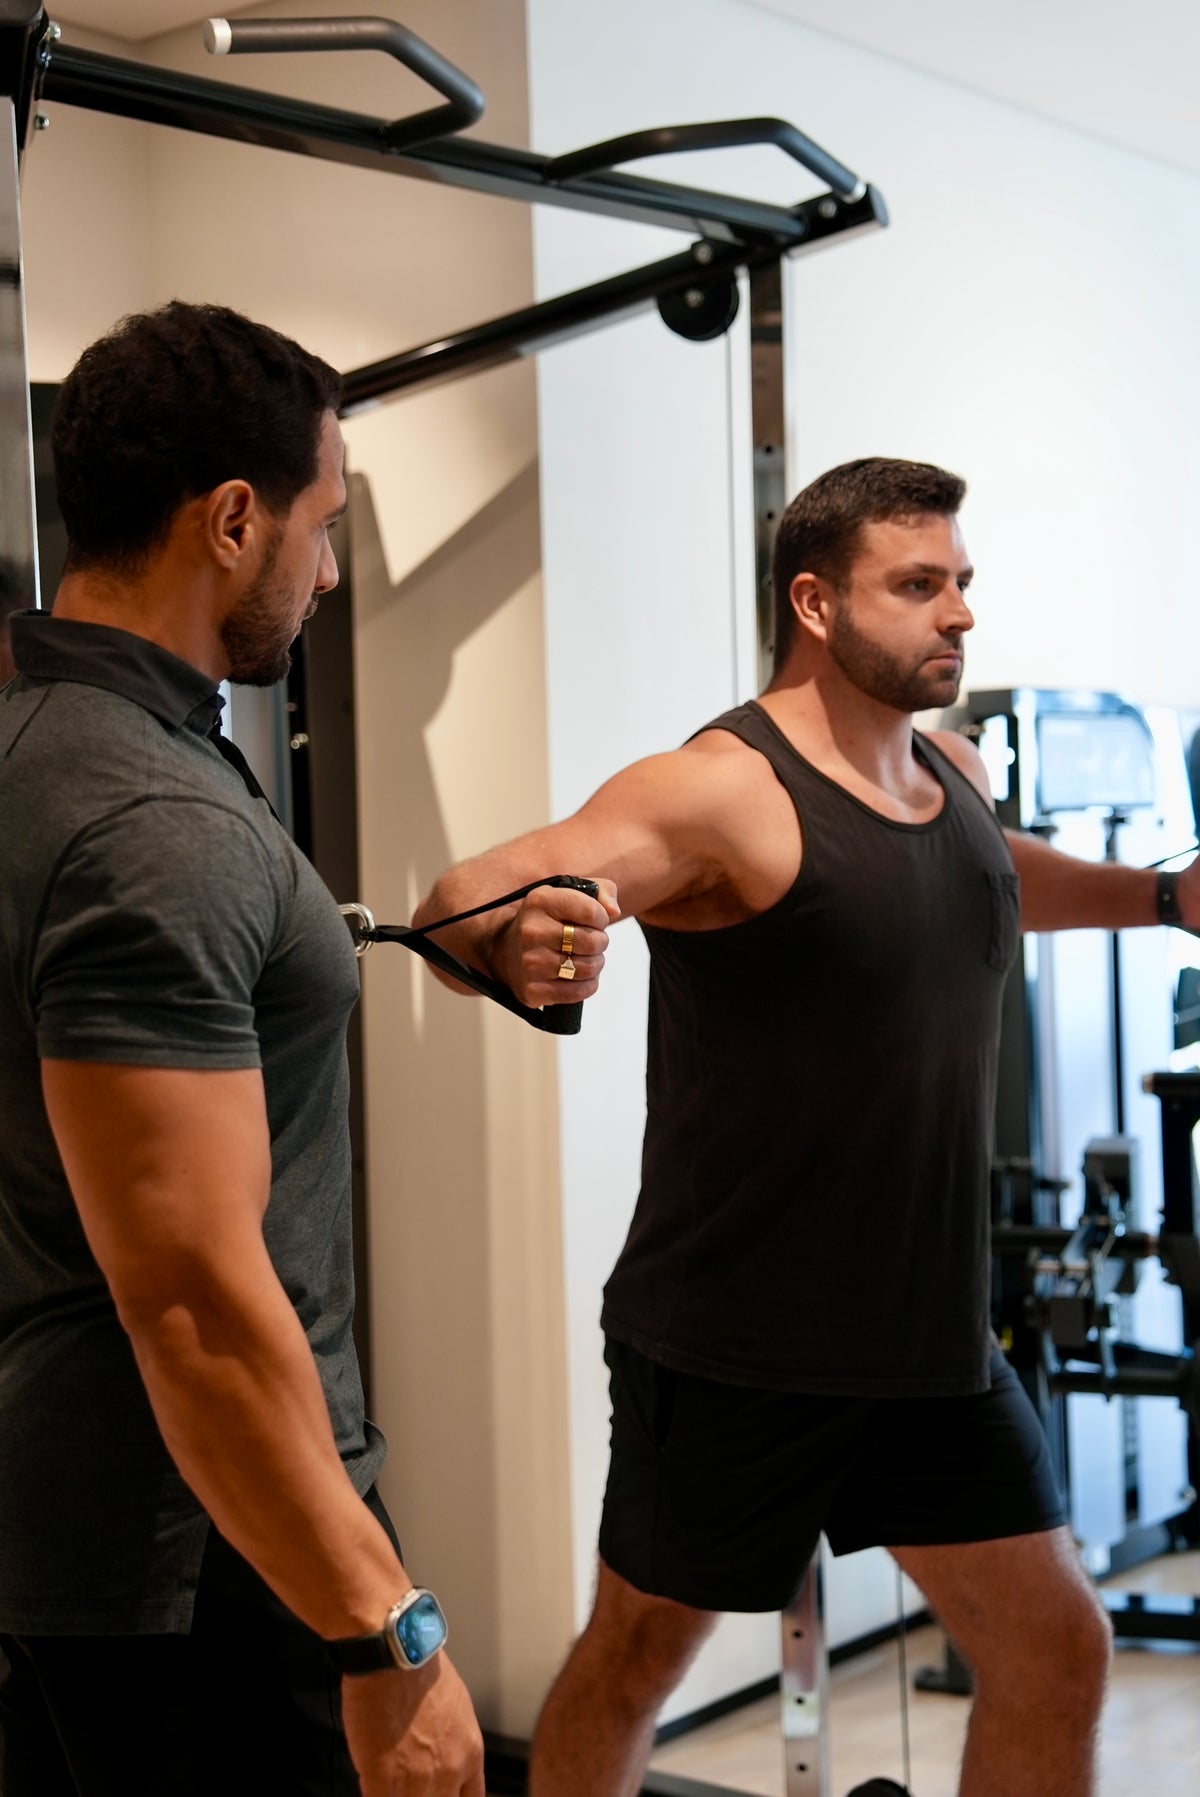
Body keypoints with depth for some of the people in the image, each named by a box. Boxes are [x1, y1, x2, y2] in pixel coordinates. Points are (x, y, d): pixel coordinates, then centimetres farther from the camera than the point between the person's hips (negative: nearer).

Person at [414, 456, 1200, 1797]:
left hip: (930, 1335, 7)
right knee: (635, 1660, 10)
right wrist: (512, 945, -53)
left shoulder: (953, 769, 7)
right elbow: (468, 897, -31)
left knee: (1056, 1652, 11)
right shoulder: (723, 791, -18)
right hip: (733, 1349, -7)